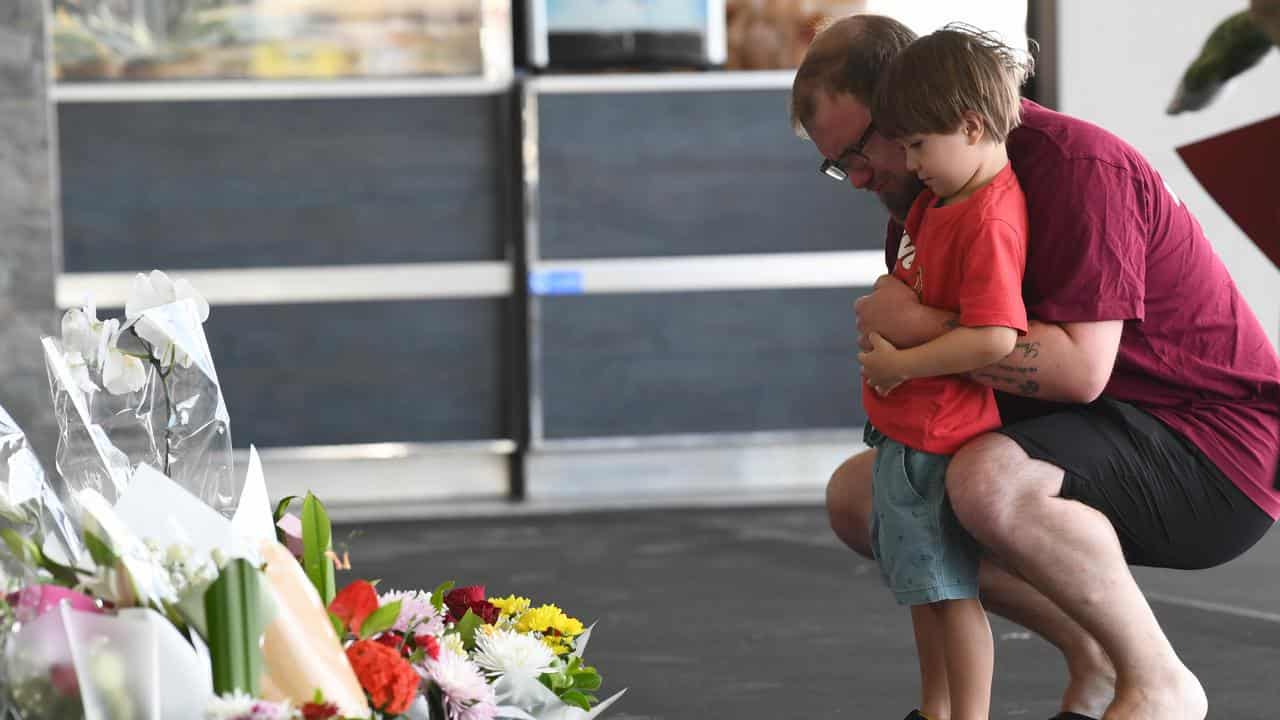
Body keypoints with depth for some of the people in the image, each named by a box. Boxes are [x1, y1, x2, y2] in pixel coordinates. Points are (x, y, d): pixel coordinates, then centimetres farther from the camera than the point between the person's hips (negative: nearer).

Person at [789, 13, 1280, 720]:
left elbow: (1081, 368, -30)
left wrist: (921, 324, -26)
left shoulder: (1076, 164, -21)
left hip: (1211, 449, -10)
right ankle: (1093, 661, 7)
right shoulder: (922, 197, 9)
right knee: (856, 496, 7)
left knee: (989, 483, -36)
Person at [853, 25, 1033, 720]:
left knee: (950, 590, -4)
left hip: (938, 439, -10)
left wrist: (901, 362, -22)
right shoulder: (941, 198, 9)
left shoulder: (989, 222, -23)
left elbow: (994, 338, -31)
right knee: (923, 584, 20)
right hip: (905, 430, 11)